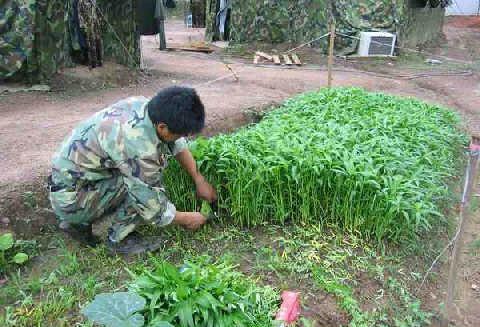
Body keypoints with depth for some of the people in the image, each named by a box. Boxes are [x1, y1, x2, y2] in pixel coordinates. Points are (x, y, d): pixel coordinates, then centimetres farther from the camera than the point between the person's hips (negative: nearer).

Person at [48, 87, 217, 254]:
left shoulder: (144, 104, -11)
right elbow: (154, 210, -22)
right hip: (70, 201, -8)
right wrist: (187, 219, -5)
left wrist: (199, 179, 7)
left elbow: (177, 144, 6)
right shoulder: (139, 148, -34)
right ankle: (119, 239, 1)